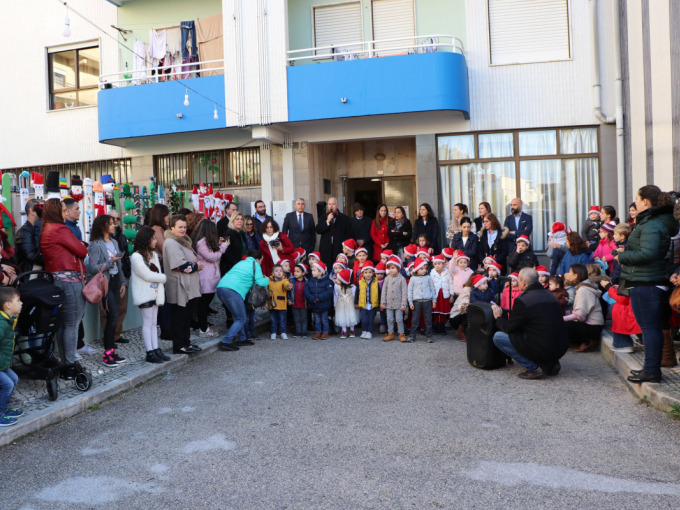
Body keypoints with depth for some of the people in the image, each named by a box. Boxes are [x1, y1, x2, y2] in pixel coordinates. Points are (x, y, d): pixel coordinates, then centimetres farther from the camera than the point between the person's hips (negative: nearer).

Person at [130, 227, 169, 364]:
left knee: (154, 323, 9)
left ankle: (156, 350, 11)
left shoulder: (154, 255, 15)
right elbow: (147, 275, -15)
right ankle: (150, 353, -3)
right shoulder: (136, 257, -11)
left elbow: (158, 273, 11)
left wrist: (161, 294, 2)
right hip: (144, 294, -8)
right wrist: (164, 278, -2)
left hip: (154, 293, 8)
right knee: (147, 323, -5)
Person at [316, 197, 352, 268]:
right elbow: (318, 230, 0)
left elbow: (349, 234, 8)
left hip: (339, 249, -1)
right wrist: (327, 221, -11)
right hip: (326, 250, 1)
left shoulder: (344, 218, 9)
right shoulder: (323, 218, 14)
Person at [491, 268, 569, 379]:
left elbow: (509, 328, -5)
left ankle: (533, 368, -3)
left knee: (497, 337, 0)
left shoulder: (523, 300, -13)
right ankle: (552, 363, 17)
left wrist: (498, 318, 16)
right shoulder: (549, 295, 12)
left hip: (542, 350, -8)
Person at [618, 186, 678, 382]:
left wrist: (622, 256, -16)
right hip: (657, 282, 11)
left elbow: (647, 253, -28)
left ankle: (651, 371, 1)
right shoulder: (660, 222, 14)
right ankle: (652, 368, 25)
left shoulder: (650, 225, -18)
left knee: (649, 327, -5)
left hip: (644, 285, -11)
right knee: (657, 326, 15)